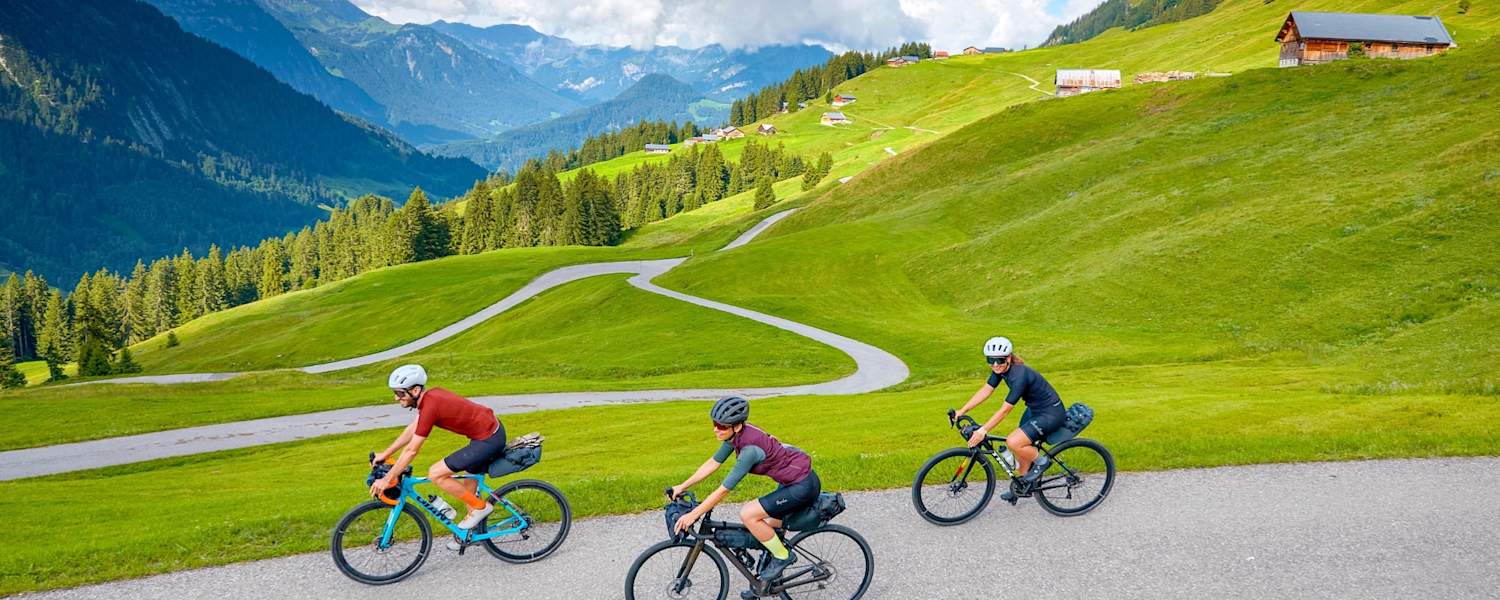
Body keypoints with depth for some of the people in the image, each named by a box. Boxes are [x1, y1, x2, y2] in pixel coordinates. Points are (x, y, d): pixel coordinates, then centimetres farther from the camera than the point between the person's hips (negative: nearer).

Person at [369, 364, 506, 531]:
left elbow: (412, 450, -16)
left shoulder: (430, 407, -21)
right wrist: (385, 454, 22)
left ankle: (480, 506, 4)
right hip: (494, 429, 10)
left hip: (487, 441, -10)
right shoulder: (431, 395, 7)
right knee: (469, 477, 24)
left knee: (435, 474, -7)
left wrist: (387, 480, -8)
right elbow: (412, 430, 19)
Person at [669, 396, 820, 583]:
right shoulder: (735, 434, -4)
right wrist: (682, 486, 7)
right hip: (792, 480, 9)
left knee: (747, 514, -16)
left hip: (802, 486, -9)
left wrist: (693, 515, -20)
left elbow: (723, 490, -25)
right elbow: (713, 463, 8)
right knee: (768, 530, 17)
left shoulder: (750, 448, -29)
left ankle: (783, 556, -1)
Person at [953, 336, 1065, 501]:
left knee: (1013, 443, -23)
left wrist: (983, 430, -30)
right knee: (1022, 449, 13)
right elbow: (985, 390, 0)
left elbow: (1005, 410, -30)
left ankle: (1040, 461, 2)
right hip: (1034, 409, 9)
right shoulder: (1001, 369, -6)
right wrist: (962, 411, -6)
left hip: (1051, 413, -9)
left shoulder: (1019, 375, -30)